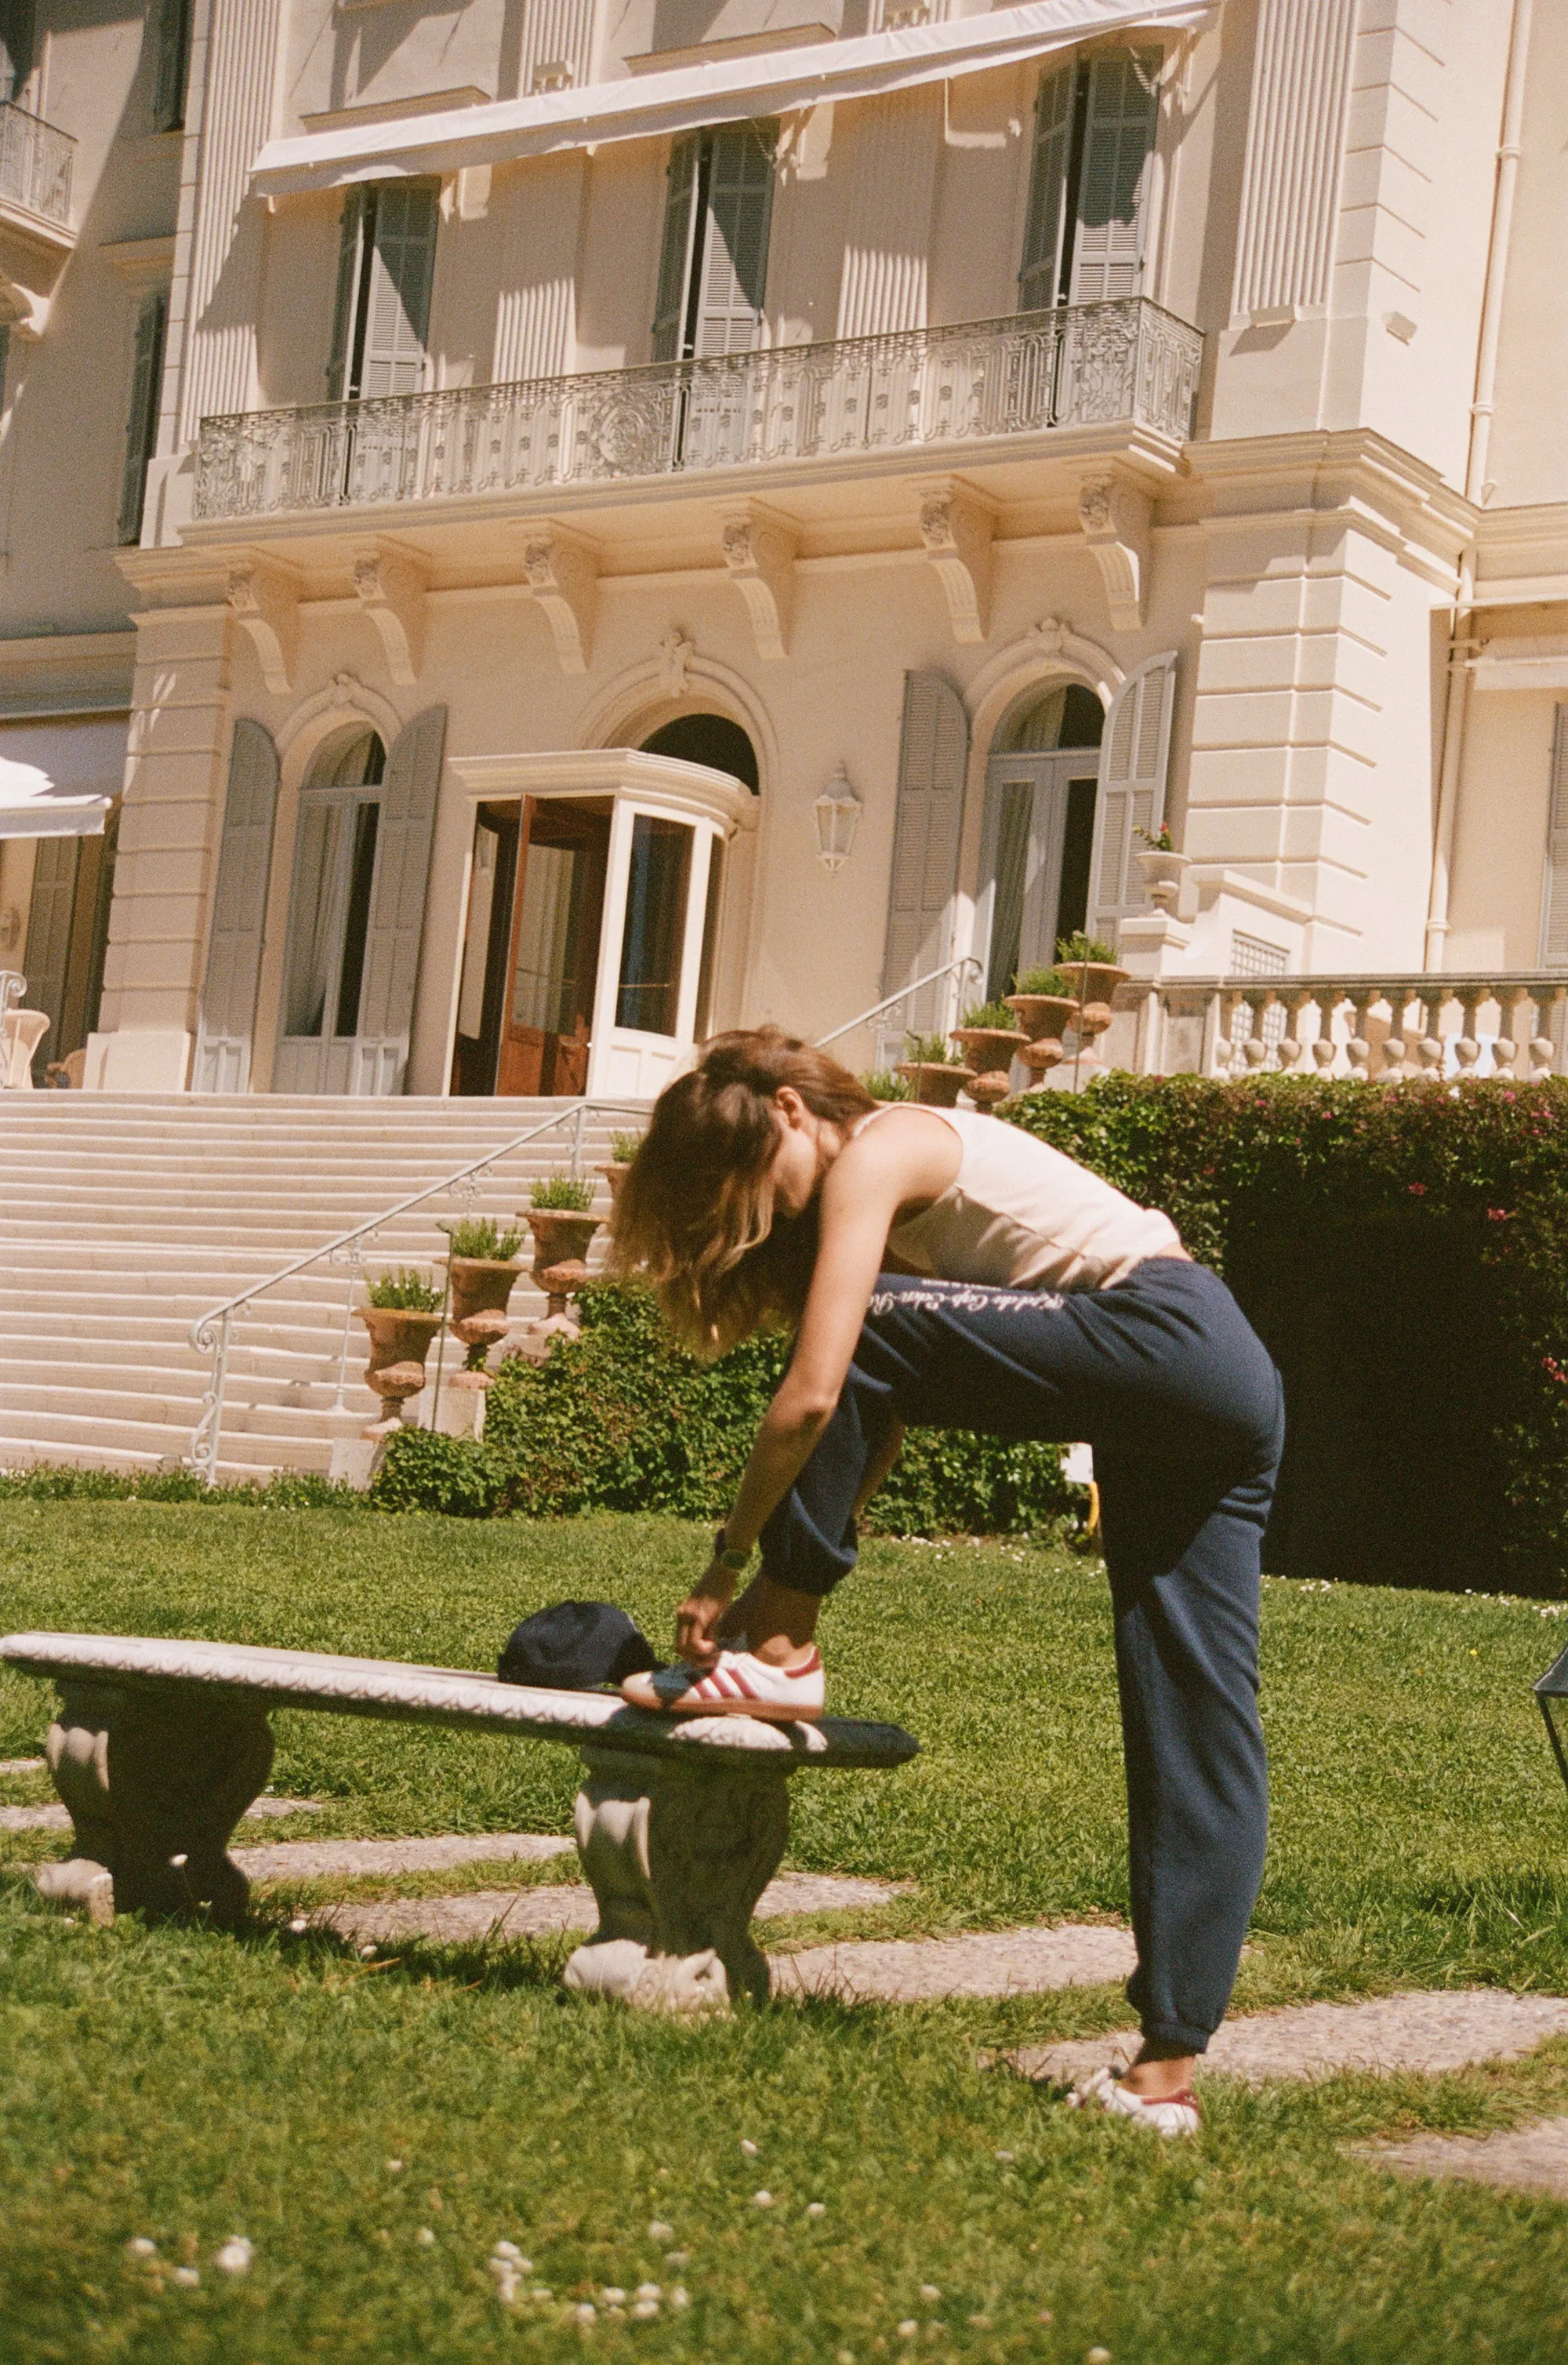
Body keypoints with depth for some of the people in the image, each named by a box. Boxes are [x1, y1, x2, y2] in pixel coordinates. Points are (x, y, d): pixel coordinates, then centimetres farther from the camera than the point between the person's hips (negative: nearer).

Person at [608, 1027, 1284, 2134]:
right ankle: (1169, 2068, 2)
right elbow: (882, 1419, 20)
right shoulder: (906, 1188, 23)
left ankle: (779, 1655, -1)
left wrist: (730, 1559, -3)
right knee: (1198, 1734, 3)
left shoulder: (873, 1152, -5)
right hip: (1234, 1386, 10)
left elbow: (813, 1397, -13)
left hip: (1167, 1334, -10)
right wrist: (806, 1565, 14)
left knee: (863, 1341, -7)